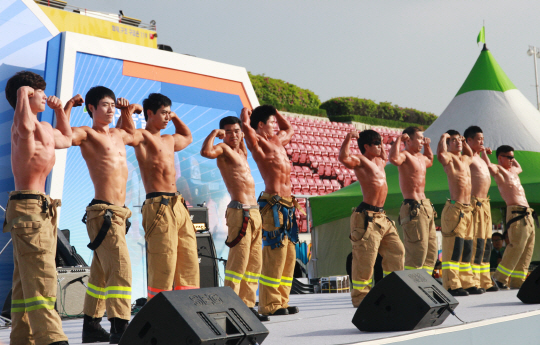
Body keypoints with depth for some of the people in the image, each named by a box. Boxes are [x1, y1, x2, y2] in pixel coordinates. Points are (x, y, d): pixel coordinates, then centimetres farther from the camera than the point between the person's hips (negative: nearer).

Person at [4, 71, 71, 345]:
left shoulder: (45, 128, 21)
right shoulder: (23, 124, -10)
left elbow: (66, 139, 41)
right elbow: (25, 127, -36)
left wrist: (59, 110, 29)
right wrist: (23, 93, -20)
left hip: (41, 209, 10)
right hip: (28, 207, -10)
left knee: (26, 281, 12)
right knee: (40, 277, -17)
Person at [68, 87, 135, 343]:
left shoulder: (118, 134, 19)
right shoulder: (87, 134, -3)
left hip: (119, 213, 8)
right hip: (103, 211, -8)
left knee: (102, 271, 13)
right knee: (120, 266, -17)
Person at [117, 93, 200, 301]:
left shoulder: (169, 140, 23)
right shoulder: (143, 136, -2)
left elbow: (187, 137, 45)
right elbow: (129, 135, -26)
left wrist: (174, 117, 35)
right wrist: (128, 111, -18)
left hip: (178, 206, 9)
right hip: (158, 207, -9)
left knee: (189, 262, 7)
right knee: (163, 266, -11)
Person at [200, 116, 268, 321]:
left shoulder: (241, 152, 21)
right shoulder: (223, 148, -2)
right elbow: (206, 152, -25)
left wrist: (243, 130, 29)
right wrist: (214, 133, -12)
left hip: (254, 212, 9)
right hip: (239, 211, -9)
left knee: (254, 263, 9)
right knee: (238, 261, -12)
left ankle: (247, 305, 14)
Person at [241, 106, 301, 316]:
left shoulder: (277, 140, 23)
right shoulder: (257, 142, -1)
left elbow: (290, 129, 42)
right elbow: (245, 125, -19)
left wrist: (274, 111, 32)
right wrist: (246, 112, 3)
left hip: (287, 206, 9)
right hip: (273, 205, -9)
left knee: (289, 255, 9)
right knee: (274, 254, -10)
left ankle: (281, 301, 14)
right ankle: (269, 304, -4)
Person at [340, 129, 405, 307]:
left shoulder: (378, 161, 19)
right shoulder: (360, 160, -7)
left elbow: (385, 158, 43)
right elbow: (344, 158, -27)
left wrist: (381, 149, 31)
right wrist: (349, 137, -28)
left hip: (381, 217, 9)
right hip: (367, 217, -9)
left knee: (396, 250, 11)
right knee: (365, 258, -6)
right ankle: (360, 296, 3)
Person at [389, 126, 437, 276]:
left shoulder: (420, 157, 20)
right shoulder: (404, 155, -8)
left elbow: (430, 161, 45)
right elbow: (394, 159, -33)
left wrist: (427, 146, 30)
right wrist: (399, 139, -20)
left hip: (426, 207, 10)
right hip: (413, 209, -10)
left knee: (431, 251, 11)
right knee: (417, 250, -11)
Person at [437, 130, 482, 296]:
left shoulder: (465, 159, 21)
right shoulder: (449, 158, -4)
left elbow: (471, 155, 46)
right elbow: (440, 154, -28)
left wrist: (464, 142, 31)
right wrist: (443, 138, -11)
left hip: (467, 209, 9)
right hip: (454, 208, -9)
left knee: (467, 248, 11)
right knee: (453, 246, -10)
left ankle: (467, 283, 17)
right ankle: (452, 285, -10)